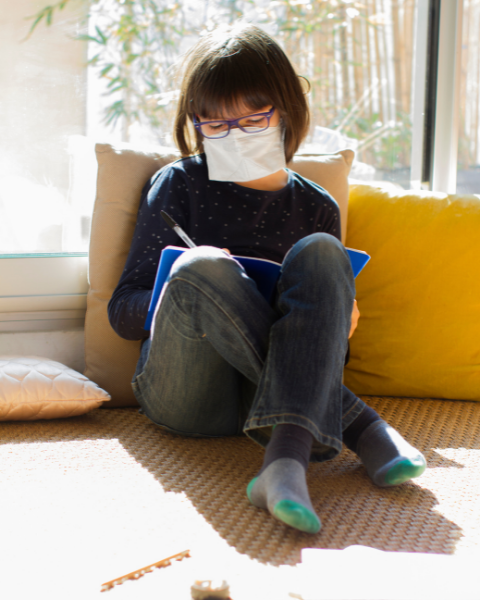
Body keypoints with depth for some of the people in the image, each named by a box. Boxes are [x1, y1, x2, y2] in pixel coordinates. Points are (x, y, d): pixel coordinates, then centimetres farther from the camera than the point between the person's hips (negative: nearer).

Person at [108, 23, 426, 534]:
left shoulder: (316, 207, 15)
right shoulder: (179, 185, 9)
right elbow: (123, 310, 7)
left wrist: (338, 323, -4)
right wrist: (191, 288, -15)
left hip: (268, 393, 2)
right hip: (183, 396, -1)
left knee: (321, 253, -23)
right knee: (200, 269, -31)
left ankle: (286, 455, -43)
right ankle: (360, 428, -27)